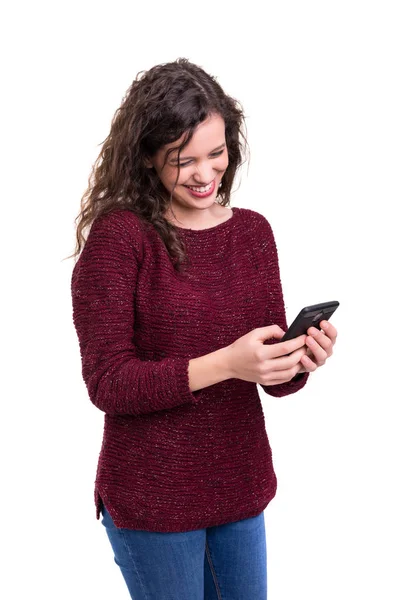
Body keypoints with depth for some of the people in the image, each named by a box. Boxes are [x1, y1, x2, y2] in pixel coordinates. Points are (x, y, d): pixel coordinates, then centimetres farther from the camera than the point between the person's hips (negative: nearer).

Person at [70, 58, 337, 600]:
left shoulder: (253, 230, 2)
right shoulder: (119, 236, -14)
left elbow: (274, 380, 5)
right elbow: (107, 382, -18)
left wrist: (301, 359, -18)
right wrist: (223, 364, -28)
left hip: (241, 487, 5)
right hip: (152, 498, -5)